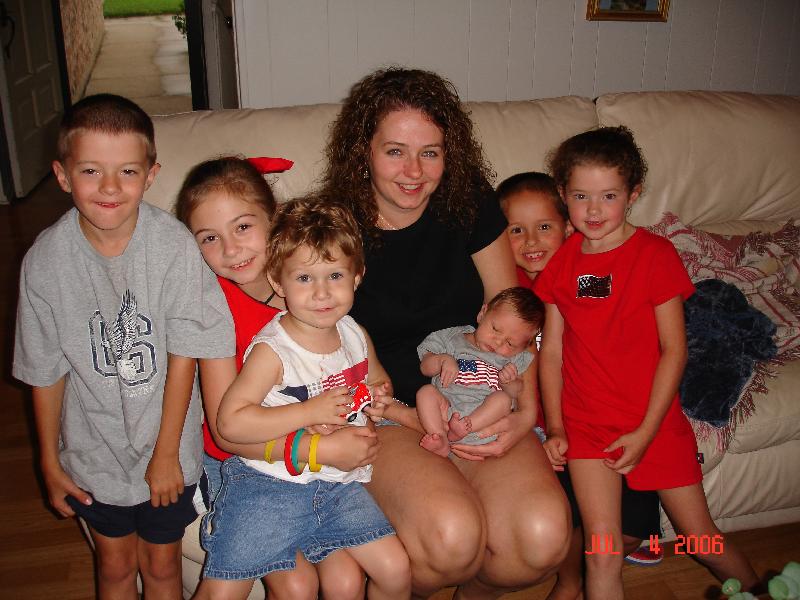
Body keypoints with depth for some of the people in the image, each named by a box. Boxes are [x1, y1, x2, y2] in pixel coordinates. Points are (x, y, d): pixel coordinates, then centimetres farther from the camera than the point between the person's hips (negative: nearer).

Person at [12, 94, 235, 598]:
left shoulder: (174, 245, -22)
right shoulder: (46, 259, -15)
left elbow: (183, 355, -15)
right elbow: (46, 372, -5)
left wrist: (166, 452, -10)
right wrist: (50, 463, 4)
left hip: (166, 447, -1)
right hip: (93, 450, 2)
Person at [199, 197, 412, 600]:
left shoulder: (355, 336, 3)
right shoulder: (271, 351, -17)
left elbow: (376, 378, 23)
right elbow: (229, 421, -23)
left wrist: (378, 398, -2)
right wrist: (310, 412, -24)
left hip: (338, 484, 5)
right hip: (268, 485, -4)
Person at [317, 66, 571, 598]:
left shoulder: (470, 204, 0)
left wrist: (527, 412, -6)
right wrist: (413, 422, -15)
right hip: (383, 414, -3)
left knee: (544, 537, -20)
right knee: (452, 536, -30)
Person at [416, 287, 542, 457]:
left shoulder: (513, 359, 15)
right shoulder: (452, 338, 12)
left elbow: (515, 393, 10)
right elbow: (425, 367, 9)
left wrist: (508, 382, -11)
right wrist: (443, 360, -12)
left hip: (485, 413, 0)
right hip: (447, 404, 0)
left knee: (503, 398, -26)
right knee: (426, 391, -24)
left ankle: (462, 428, -39)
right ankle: (440, 439, -39)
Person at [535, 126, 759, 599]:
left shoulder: (655, 254, -8)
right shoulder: (561, 262, 2)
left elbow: (674, 350, -9)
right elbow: (552, 349, 4)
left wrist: (646, 431, -12)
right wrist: (555, 428, -2)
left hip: (655, 421, -1)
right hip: (586, 424, 2)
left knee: (702, 539, 11)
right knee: (603, 556, -7)